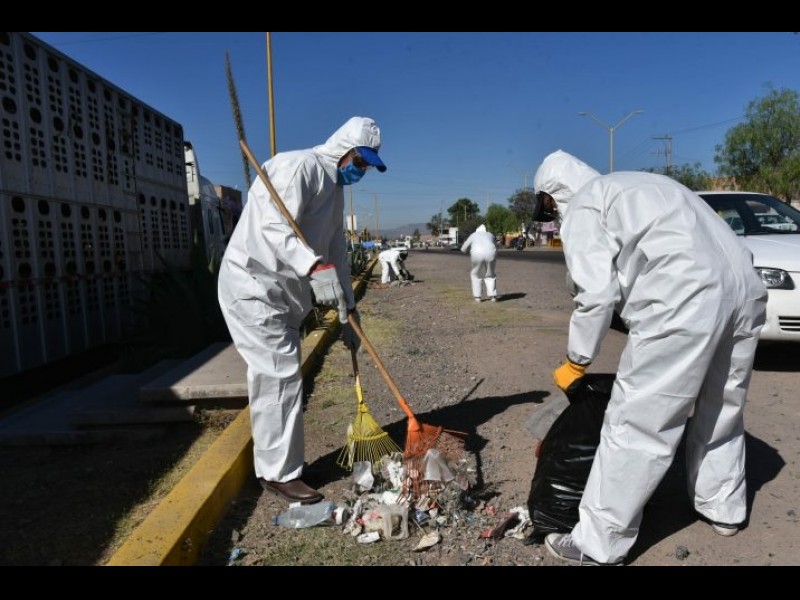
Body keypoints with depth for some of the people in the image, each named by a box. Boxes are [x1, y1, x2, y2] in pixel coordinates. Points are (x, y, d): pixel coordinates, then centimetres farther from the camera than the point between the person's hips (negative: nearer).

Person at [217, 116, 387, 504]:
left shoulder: (335, 189, 15)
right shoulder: (297, 167, -14)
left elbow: (336, 254, 15)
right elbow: (275, 228, -28)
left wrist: (347, 312, 11)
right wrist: (314, 267, -43)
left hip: (283, 292, 10)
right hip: (252, 286, -10)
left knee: (274, 377, 14)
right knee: (280, 376, -9)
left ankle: (272, 465, 26)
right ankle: (280, 473, 3)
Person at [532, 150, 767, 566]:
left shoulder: (582, 208, 6)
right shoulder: (637, 185, 32)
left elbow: (597, 293, -5)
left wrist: (576, 362, 7)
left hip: (683, 301, -9)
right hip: (743, 289, 10)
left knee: (635, 427, -2)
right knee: (721, 409, 25)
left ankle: (598, 544, 8)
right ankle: (723, 509, 44)